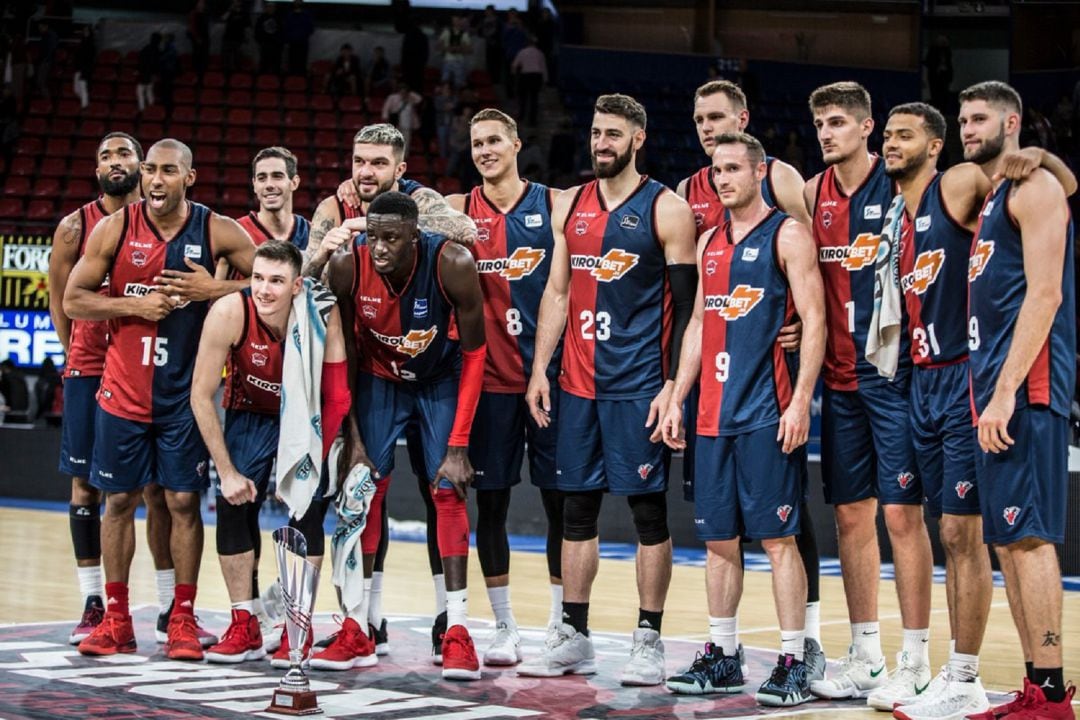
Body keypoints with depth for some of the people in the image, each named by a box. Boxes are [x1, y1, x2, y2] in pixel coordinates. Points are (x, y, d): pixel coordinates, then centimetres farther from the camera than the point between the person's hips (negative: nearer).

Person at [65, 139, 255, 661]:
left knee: (183, 500, 1)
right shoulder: (114, 229, -3)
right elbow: (72, 300, -3)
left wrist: (215, 290, -16)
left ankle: (183, 619, 11)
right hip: (123, 389, 1)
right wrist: (135, 305, -15)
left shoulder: (217, 231, -4)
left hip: (185, 392, -1)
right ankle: (116, 619, 17)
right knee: (119, 499, 7)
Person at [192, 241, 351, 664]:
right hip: (250, 414, 1)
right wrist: (227, 471, -19)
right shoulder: (230, 312, -29)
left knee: (306, 510, -12)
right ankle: (246, 627, 0)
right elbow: (201, 395, -20)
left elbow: (337, 393, -21)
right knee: (233, 507, -10)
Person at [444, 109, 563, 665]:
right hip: (489, 378, 1)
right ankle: (504, 629, 14)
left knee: (559, 501, 4)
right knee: (490, 502, 4)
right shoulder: (460, 211, 6)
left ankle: (560, 626, 14)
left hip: (549, 373, -1)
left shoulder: (555, 204, 3)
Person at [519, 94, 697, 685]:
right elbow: (556, 292, 15)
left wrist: (674, 386, -13)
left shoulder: (667, 210, -5)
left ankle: (649, 640, 7)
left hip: (640, 386, -5)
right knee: (576, 507, 8)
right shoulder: (570, 205, 11)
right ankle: (572, 637, 16)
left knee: (648, 509, 0)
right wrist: (540, 369, 7)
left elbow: (686, 305, -7)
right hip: (578, 384, 5)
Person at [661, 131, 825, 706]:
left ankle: (793, 664, 0)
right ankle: (722, 659, 18)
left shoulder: (787, 235, -4)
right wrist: (677, 398, 15)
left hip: (767, 413, -7)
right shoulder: (709, 241, 17)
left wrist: (800, 402, -17)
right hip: (714, 414, 7)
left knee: (777, 536, -5)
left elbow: (814, 321, -10)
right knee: (718, 537, 9)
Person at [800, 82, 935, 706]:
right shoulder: (813, 194, 9)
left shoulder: (899, 186, -7)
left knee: (902, 512, -4)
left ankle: (915, 662, 4)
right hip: (840, 376, 6)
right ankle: (865, 656, 18)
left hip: (895, 373, -6)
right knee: (852, 514, 9)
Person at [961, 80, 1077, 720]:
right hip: (992, 388, 10)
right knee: (1006, 540, 9)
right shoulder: (988, 198, 21)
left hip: (1026, 390, -10)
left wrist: (1006, 391, -22)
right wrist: (987, 392, 17)